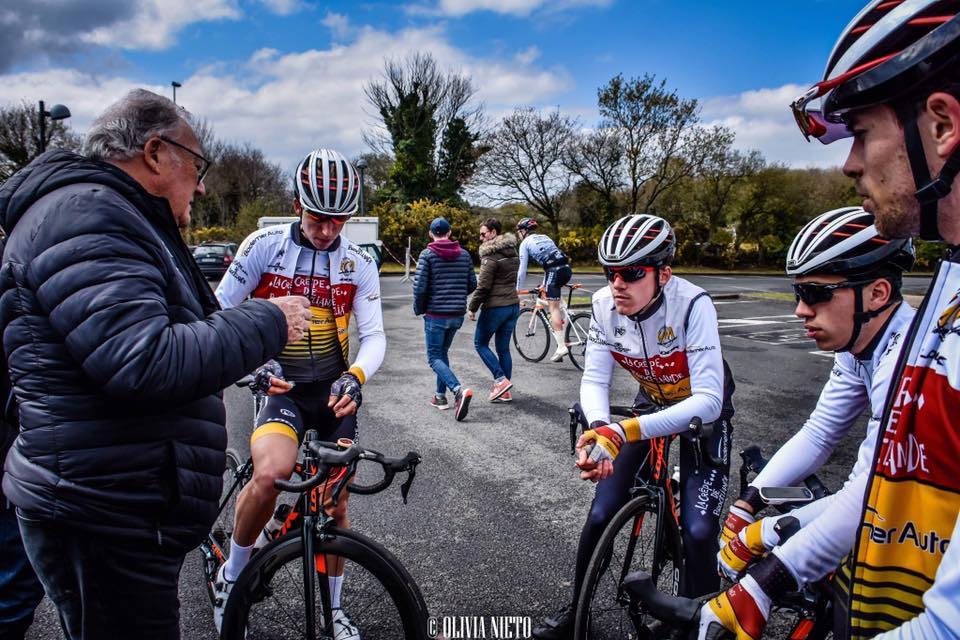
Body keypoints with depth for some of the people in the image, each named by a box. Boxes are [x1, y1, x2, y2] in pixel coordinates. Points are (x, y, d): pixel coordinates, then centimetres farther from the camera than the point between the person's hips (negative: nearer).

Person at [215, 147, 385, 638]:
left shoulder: (359, 264, -3)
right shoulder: (264, 246, -8)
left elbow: (374, 334, -7)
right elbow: (220, 313, -7)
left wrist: (355, 376, -28)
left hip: (332, 390, 2)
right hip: (280, 386, -2)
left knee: (335, 505, 6)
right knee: (270, 474, -30)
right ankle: (232, 575, 0)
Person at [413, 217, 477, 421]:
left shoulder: (427, 254, -9)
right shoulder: (464, 254, 4)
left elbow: (420, 287, -14)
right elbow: (472, 284, 8)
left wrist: (419, 309, 2)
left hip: (436, 315, -5)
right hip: (457, 315, 5)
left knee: (434, 357, 2)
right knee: (443, 352, 22)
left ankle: (459, 389, -20)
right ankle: (440, 396, 23)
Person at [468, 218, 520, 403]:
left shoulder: (491, 255, -14)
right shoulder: (512, 252, 12)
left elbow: (483, 286, -16)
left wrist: (472, 307, -7)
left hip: (495, 307, -8)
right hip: (513, 305, 8)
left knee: (480, 343, 8)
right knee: (503, 348, 12)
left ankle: (501, 380, -4)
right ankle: (505, 392, 14)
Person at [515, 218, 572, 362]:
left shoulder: (525, 243, 9)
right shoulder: (544, 237, 29)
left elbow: (522, 269, 7)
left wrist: (518, 289, 17)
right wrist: (544, 284, 41)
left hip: (554, 273, -7)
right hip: (567, 269, 7)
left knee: (554, 308, -6)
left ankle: (561, 346, -12)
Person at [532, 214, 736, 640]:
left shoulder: (692, 304, -34)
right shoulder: (604, 304, -21)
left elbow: (707, 401, -39)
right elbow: (594, 378, -20)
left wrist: (622, 432, -51)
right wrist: (598, 427, -43)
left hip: (703, 411, -3)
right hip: (651, 404, 3)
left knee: (699, 531, -16)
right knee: (600, 516, -1)